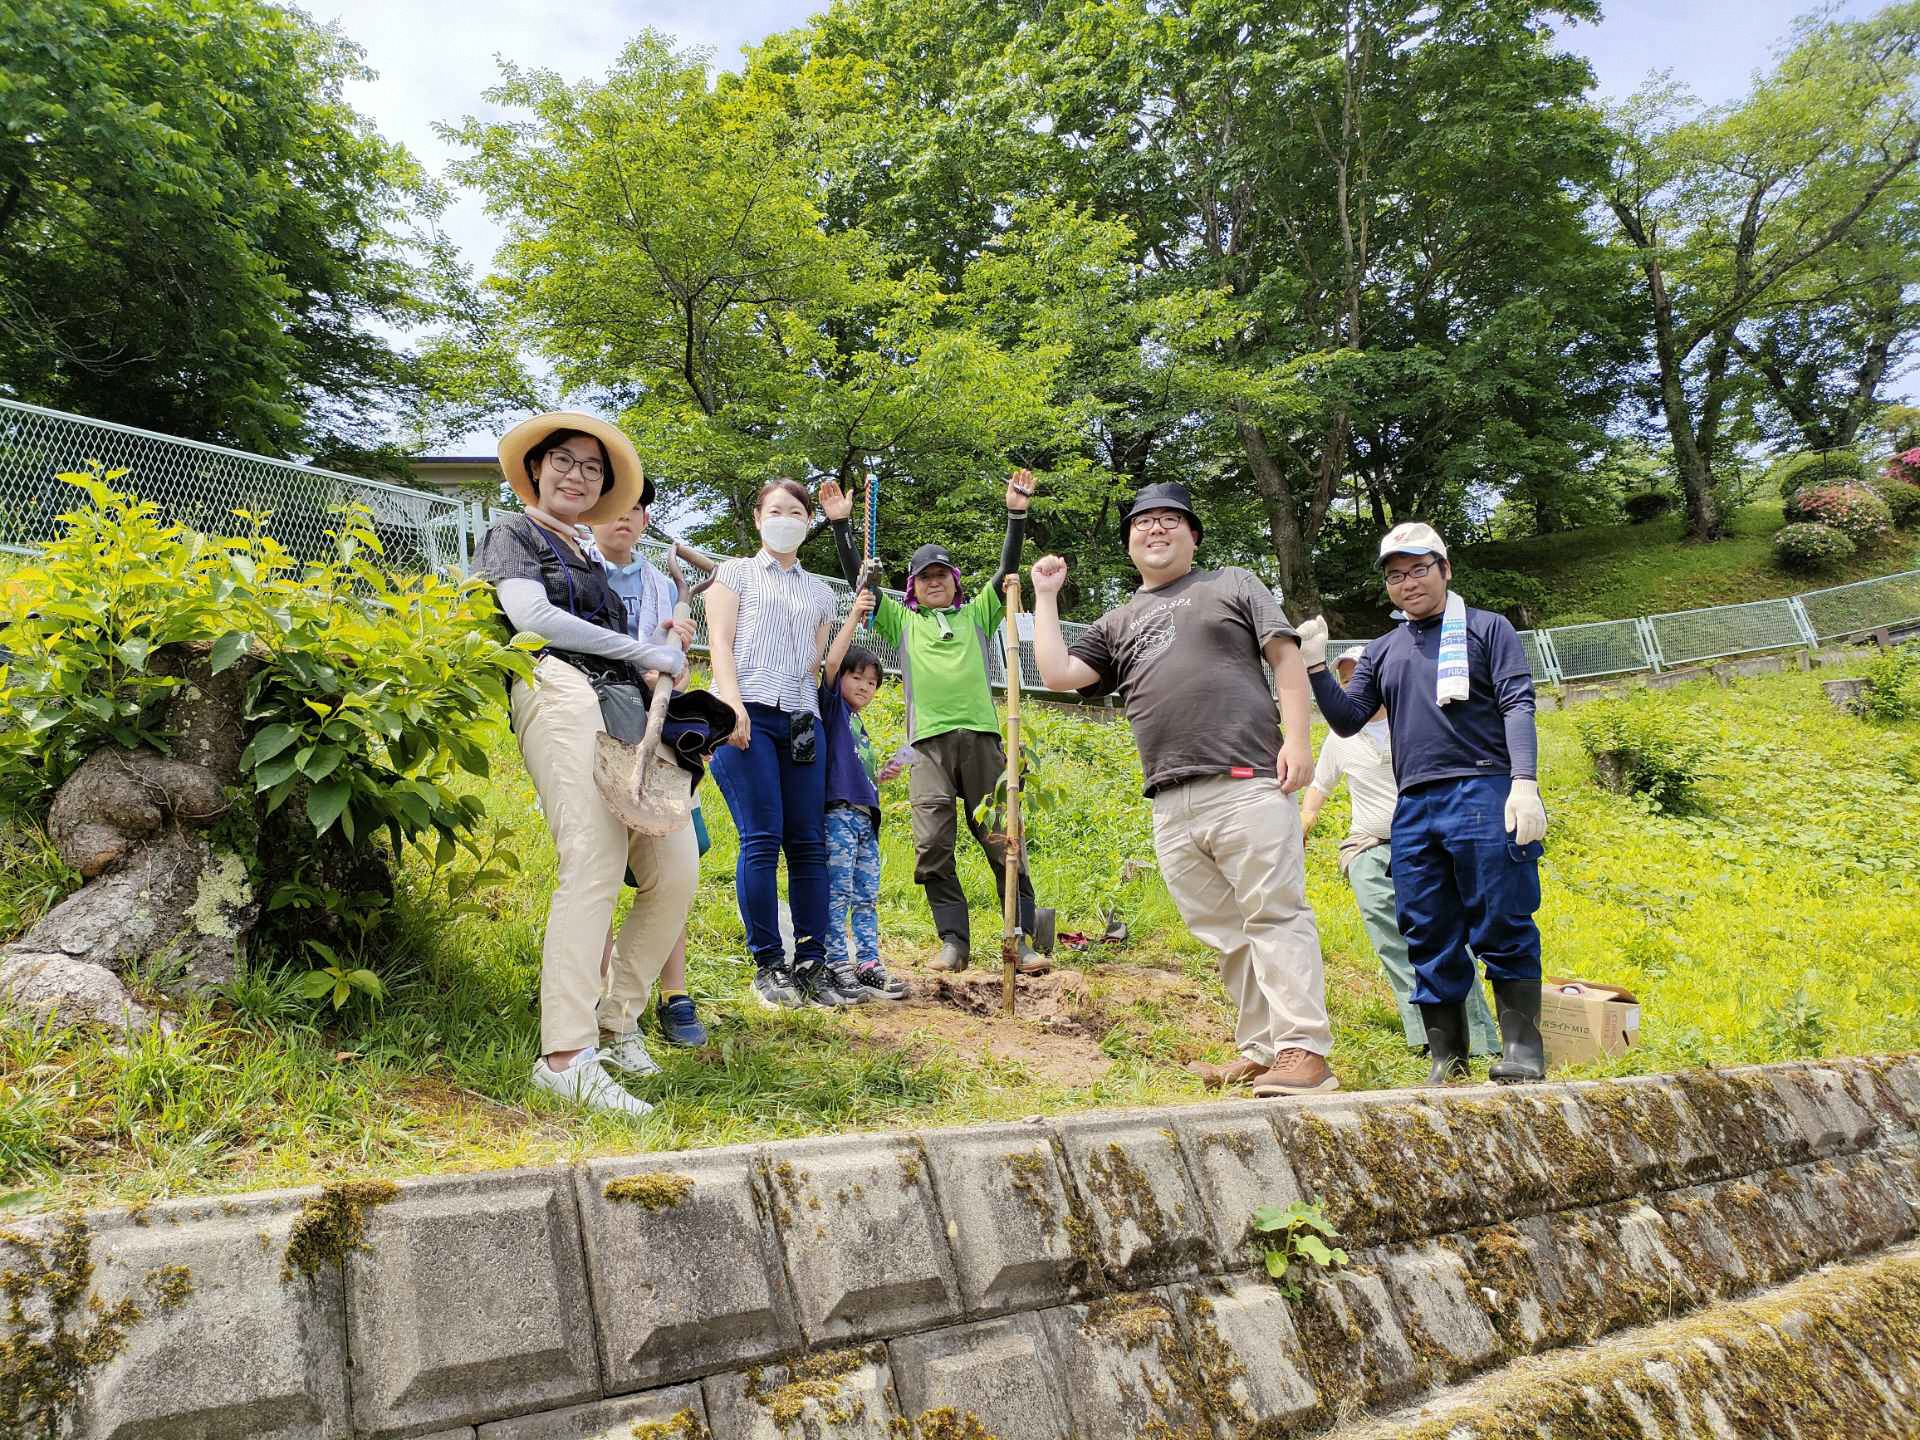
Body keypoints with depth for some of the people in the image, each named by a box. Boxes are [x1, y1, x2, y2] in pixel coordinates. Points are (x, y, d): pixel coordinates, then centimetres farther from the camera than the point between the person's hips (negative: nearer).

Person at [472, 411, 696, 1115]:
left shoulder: (586, 560, 35)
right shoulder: (514, 533, 14)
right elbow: (530, 615, -5)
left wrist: (662, 644, 12)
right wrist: (642, 650, -2)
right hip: (561, 697, -7)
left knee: (674, 872, -4)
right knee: (594, 867, -22)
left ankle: (614, 1023, 9)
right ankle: (566, 1056, -24)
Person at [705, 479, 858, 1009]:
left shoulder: (820, 592, 24)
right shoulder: (736, 572, 14)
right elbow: (720, 642, 1)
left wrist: (815, 717, 10)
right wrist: (733, 702, -13)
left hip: (799, 721, 4)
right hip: (747, 715, -4)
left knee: (809, 843, -2)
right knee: (762, 840, -11)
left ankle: (811, 966, 3)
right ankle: (768, 965, -4)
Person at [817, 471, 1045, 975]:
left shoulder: (976, 614, 21)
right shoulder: (901, 621, 21)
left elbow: (1006, 570, 13)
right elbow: (858, 578, 16)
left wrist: (1017, 514, 3)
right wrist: (840, 525, 10)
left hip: (981, 736, 0)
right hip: (929, 743, 1)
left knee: (1001, 840, -4)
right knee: (932, 845, -9)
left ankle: (1023, 940, -1)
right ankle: (954, 941, -2)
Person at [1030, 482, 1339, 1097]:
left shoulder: (1232, 584, 13)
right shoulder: (1117, 624, 23)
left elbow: (1286, 656, 6)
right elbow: (1057, 674, 12)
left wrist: (1296, 738, -7)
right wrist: (1045, 596, 17)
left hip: (1247, 786, -5)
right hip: (1172, 805, 5)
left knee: (1274, 917, -9)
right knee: (1222, 932, 6)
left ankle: (1304, 1052, -10)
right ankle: (1259, 1050, 13)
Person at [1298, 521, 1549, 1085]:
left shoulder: (1487, 629, 8)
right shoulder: (1382, 651, 20)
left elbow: (1518, 705, -1)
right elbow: (1347, 720, 14)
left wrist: (1525, 783, -15)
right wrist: (1316, 667, -1)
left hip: (1483, 795, -4)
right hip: (1414, 807, 4)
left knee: (1502, 929, -5)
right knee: (1429, 939, 5)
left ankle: (1522, 1052, 3)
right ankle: (1447, 1062, 11)